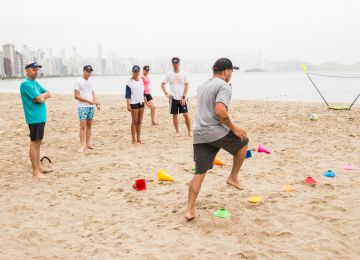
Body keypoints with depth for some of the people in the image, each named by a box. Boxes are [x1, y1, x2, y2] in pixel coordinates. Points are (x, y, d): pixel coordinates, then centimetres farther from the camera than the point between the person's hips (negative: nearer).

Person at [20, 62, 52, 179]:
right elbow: (40, 99, -20)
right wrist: (43, 96, 2)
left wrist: (40, 96, -5)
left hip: (41, 117, 9)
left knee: (38, 142, 15)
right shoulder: (26, 83, -13)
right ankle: (35, 171, -3)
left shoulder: (35, 82, 16)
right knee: (34, 143, -6)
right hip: (34, 118, -9)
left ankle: (39, 166, 24)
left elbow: (48, 94, 14)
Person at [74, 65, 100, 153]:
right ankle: (82, 146, -8)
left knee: (89, 125, 9)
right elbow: (76, 96, -11)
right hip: (82, 107, -6)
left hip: (91, 107, 6)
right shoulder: (79, 81, -6)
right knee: (83, 126, -10)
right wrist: (88, 101, -16)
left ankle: (87, 143, 16)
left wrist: (96, 102, 0)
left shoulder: (90, 82, 14)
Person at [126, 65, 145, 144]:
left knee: (139, 121, 9)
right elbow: (127, 94, -10)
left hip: (141, 102, 6)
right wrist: (128, 105, -16)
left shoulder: (141, 81, 11)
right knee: (134, 121, -2)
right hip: (134, 103, -6)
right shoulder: (130, 82, -8)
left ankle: (138, 139, 16)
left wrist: (144, 101, 17)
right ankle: (134, 139, 4)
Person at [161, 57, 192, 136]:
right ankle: (177, 131, 16)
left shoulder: (183, 74, 1)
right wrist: (166, 93, -8)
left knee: (186, 114, -6)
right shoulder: (169, 74, 3)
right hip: (173, 98, 1)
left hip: (182, 98, -1)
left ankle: (189, 130, 5)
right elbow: (162, 84, 6)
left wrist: (183, 97, -9)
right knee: (175, 115, 6)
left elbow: (186, 86, -1)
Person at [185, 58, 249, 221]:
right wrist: (234, 128, -10)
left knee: (199, 173, 9)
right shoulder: (224, 86, -7)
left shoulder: (202, 86, 21)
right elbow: (220, 111, -21)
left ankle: (190, 209, 5)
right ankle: (233, 177, 22)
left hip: (199, 134, 7)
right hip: (216, 132, -7)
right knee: (243, 141, 20)